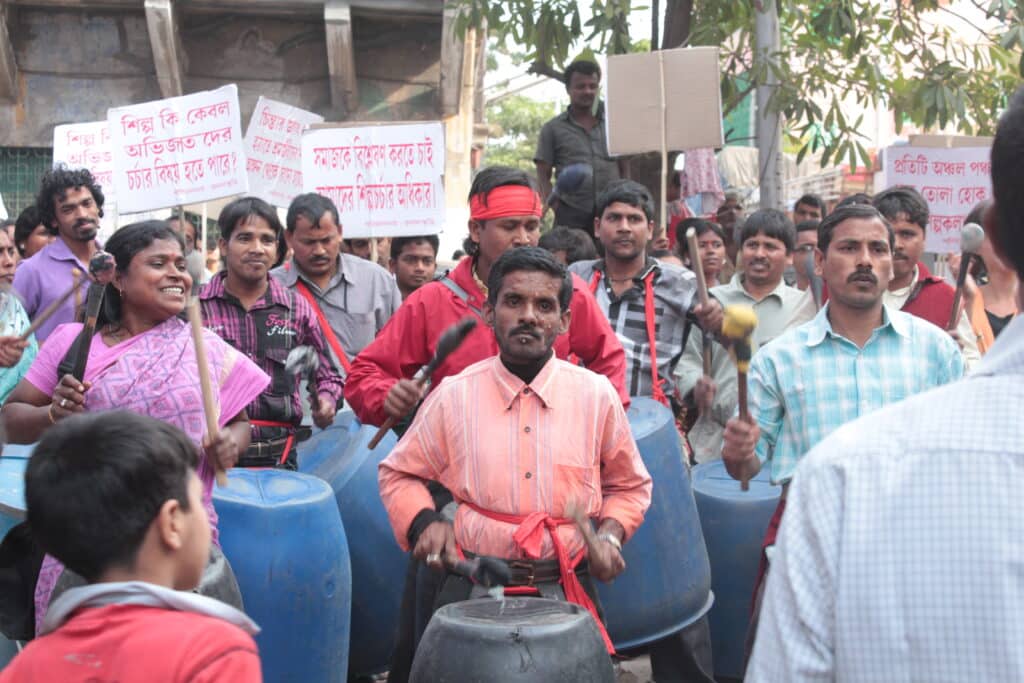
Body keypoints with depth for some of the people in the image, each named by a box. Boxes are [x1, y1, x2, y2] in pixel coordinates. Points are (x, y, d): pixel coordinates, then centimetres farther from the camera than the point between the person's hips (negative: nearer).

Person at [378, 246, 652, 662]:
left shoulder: (596, 395, 0)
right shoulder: (453, 396, -2)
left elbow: (628, 485, 15)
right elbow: (399, 474, 12)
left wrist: (610, 532, -4)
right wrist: (425, 521, -6)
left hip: (567, 592, 1)